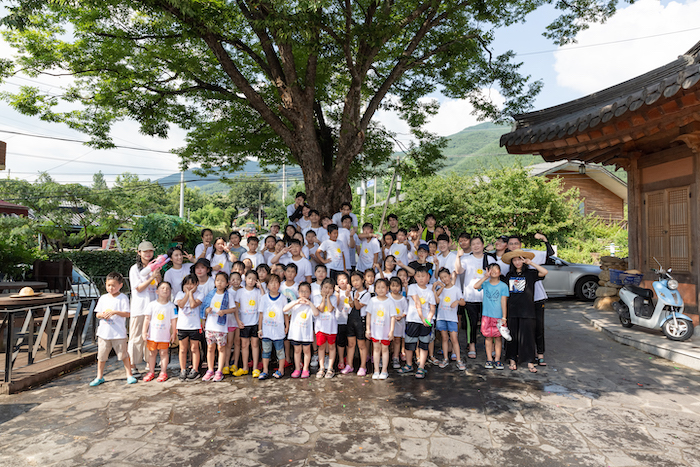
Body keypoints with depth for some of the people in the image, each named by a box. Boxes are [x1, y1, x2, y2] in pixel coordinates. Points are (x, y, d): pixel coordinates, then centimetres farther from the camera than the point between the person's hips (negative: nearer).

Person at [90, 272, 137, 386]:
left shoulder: (123, 298, -5)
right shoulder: (103, 298, 9)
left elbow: (127, 314, -10)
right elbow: (97, 314, 12)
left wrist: (115, 312, -23)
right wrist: (102, 315, -10)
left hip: (118, 333, -4)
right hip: (104, 332, 4)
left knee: (123, 354, 4)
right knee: (101, 356, 10)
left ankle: (129, 375, 17)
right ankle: (99, 377, 26)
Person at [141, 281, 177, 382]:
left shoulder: (171, 306, -3)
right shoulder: (152, 304, -1)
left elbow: (173, 320, 1)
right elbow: (147, 319, 1)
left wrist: (174, 333, 2)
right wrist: (144, 332, -2)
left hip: (165, 335, -1)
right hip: (152, 335, 2)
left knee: (164, 352, 4)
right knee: (152, 352, 11)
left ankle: (163, 372, 14)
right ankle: (151, 372, 24)